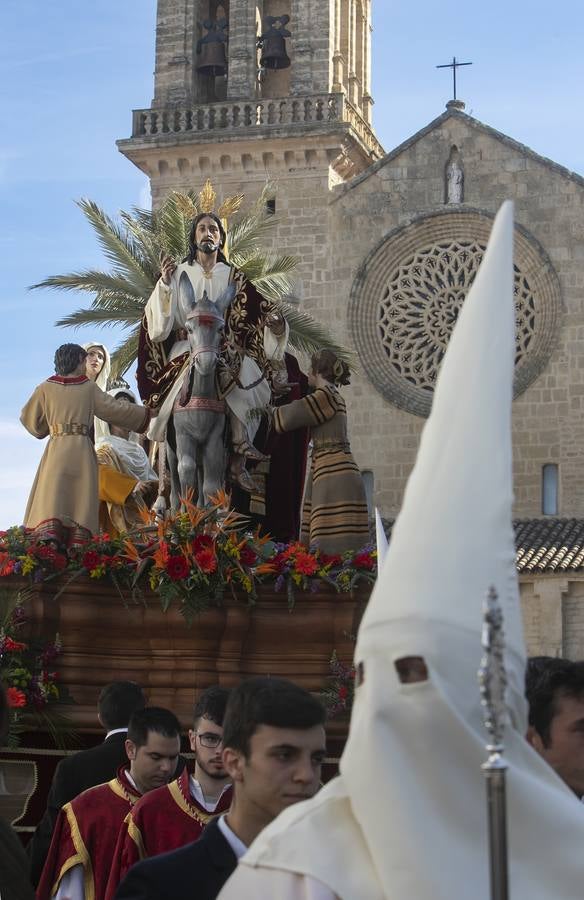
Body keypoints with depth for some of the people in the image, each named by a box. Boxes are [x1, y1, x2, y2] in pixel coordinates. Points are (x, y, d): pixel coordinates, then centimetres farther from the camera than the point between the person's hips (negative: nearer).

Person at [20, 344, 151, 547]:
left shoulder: (46, 388, 5)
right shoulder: (89, 388, 5)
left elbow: (29, 417, 13)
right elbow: (115, 409, 10)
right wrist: (145, 413, 22)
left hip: (56, 448, 0)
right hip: (82, 449, 0)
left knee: (50, 495, -7)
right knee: (80, 498, 2)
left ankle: (48, 536, -28)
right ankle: (77, 543, -10)